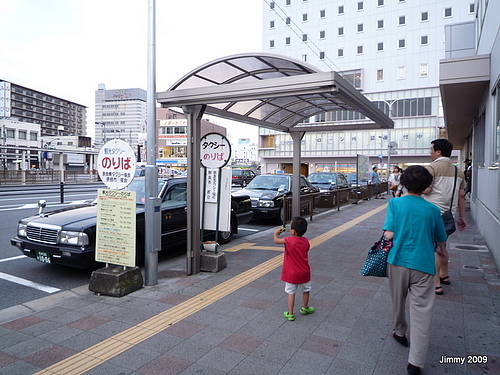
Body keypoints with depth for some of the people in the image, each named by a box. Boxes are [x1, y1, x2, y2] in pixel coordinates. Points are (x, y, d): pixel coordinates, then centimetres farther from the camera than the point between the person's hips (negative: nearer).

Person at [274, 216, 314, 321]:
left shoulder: (289, 240, -20)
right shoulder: (306, 241, -6)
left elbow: (276, 240, -9)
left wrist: (276, 233, 11)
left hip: (291, 274, -4)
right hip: (304, 273, 4)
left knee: (291, 293, 6)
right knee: (305, 290, 23)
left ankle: (290, 314, 11)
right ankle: (305, 308, 40)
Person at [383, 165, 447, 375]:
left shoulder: (395, 203, -5)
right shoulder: (432, 210, -1)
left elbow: (388, 234, -12)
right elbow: (441, 240, 11)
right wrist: (441, 251, 33)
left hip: (398, 261, 1)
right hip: (423, 264, -1)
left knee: (398, 301, 22)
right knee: (422, 311, 2)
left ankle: (399, 332, 45)